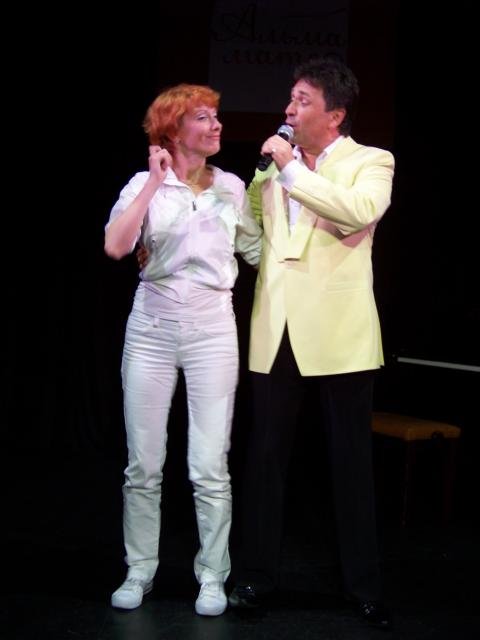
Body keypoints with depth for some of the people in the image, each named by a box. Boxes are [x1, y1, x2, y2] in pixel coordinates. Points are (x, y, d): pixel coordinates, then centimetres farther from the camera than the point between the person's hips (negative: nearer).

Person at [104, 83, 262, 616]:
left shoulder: (231, 186, 7)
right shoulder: (143, 184, 1)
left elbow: (257, 250, 12)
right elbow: (115, 247, -15)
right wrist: (155, 182, -14)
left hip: (212, 329, 1)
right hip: (152, 327, 0)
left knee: (209, 466, -1)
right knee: (143, 463, 6)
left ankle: (212, 577, 13)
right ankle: (140, 571, 21)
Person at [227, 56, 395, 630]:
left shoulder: (371, 162, 1)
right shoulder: (274, 164, 15)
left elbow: (361, 211, -21)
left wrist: (293, 168, -15)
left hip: (338, 331, -4)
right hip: (277, 330, 4)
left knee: (351, 460, 4)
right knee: (265, 454, 7)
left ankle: (363, 582, 16)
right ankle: (256, 574, 19)